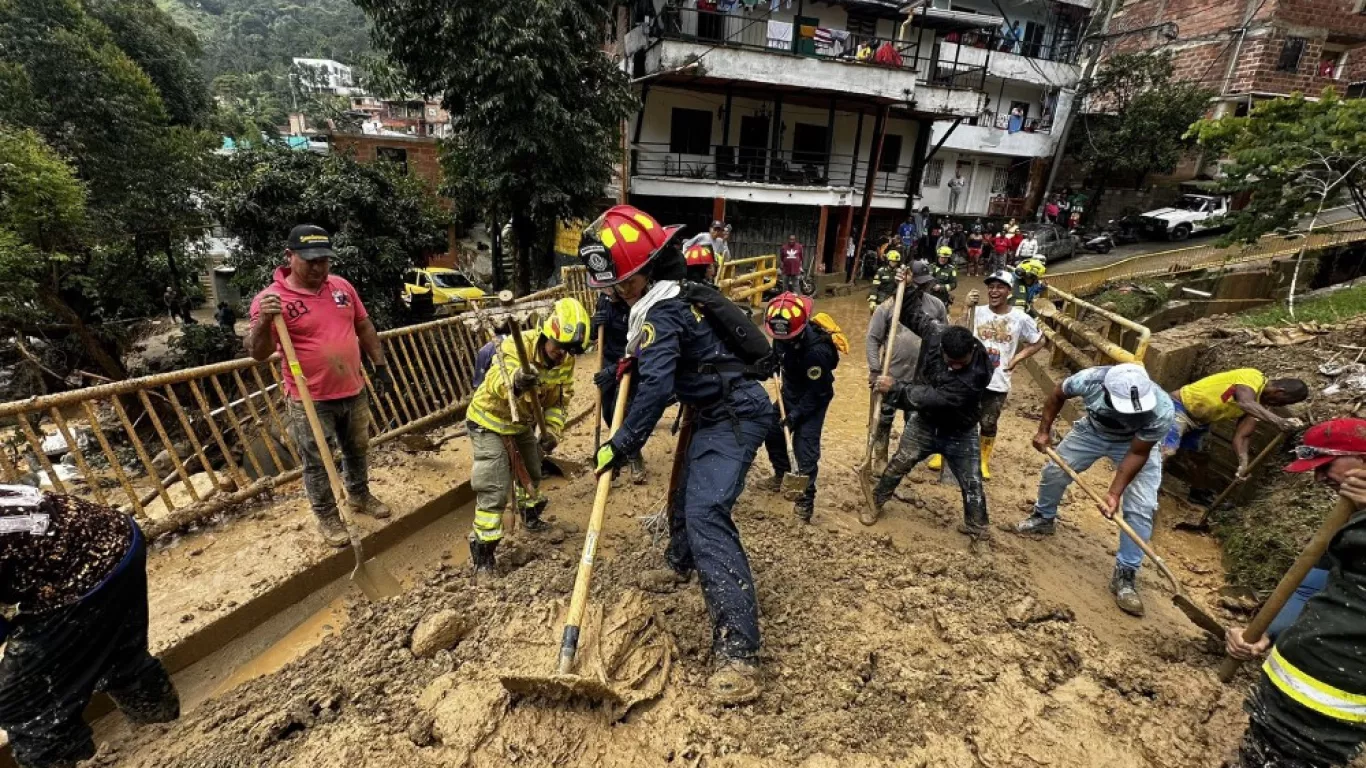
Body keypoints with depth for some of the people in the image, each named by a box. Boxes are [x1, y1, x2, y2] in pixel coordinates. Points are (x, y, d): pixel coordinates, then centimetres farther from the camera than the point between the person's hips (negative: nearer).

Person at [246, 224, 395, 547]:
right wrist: (264, 322, -35)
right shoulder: (271, 299, -13)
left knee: (358, 450, 21)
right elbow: (257, 353, -17)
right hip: (310, 401, -5)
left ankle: (359, 496, 44)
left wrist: (380, 366, 10)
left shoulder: (342, 286, 2)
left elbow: (364, 327, 12)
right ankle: (327, 517, 29)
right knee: (316, 462, 10)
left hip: (354, 391, 5)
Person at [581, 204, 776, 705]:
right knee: (690, 494, 27)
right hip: (721, 412, 11)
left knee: (705, 515, -23)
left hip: (734, 417, -11)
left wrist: (621, 445, -23)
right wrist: (637, 359, 13)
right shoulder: (676, 294, 11)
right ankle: (679, 566, 54)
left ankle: (737, 652, -23)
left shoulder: (661, 313, -20)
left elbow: (656, 388, -29)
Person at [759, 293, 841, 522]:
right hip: (791, 389, 7)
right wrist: (772, 361, -5)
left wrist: (796, 415, -26)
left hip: (815, 397, -7)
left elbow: (816, 392, -27)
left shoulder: (816, 349, -36)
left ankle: (806, 497, 1)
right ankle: (782, 472, 33)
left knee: (805, 442, -11)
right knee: (772, 429, 9)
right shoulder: (783, 333, -16)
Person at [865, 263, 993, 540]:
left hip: (959, 433, -3)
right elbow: (912, 315, -1)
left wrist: (895, 389, -35)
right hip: (924, 423, 3)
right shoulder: (936, 332, -22)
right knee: (898, 465, 11)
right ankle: (877, 504, 31)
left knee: (972, 483, 10)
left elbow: (935, 398, -39)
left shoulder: (979, 371, -36)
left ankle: (977, 527, 33)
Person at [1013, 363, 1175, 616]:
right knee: (1054, 470, 7)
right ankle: (1043, 519, 37)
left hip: (1136, 444, -2)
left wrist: (1115, 493, -29)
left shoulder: (1162, 411, -39)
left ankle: (1125, 575, 4)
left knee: (1140, 509, -10)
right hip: (1093, 431, 2)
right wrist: (1044, 430, -8)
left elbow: (1137, 454, -25)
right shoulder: (1089, 380, -38)